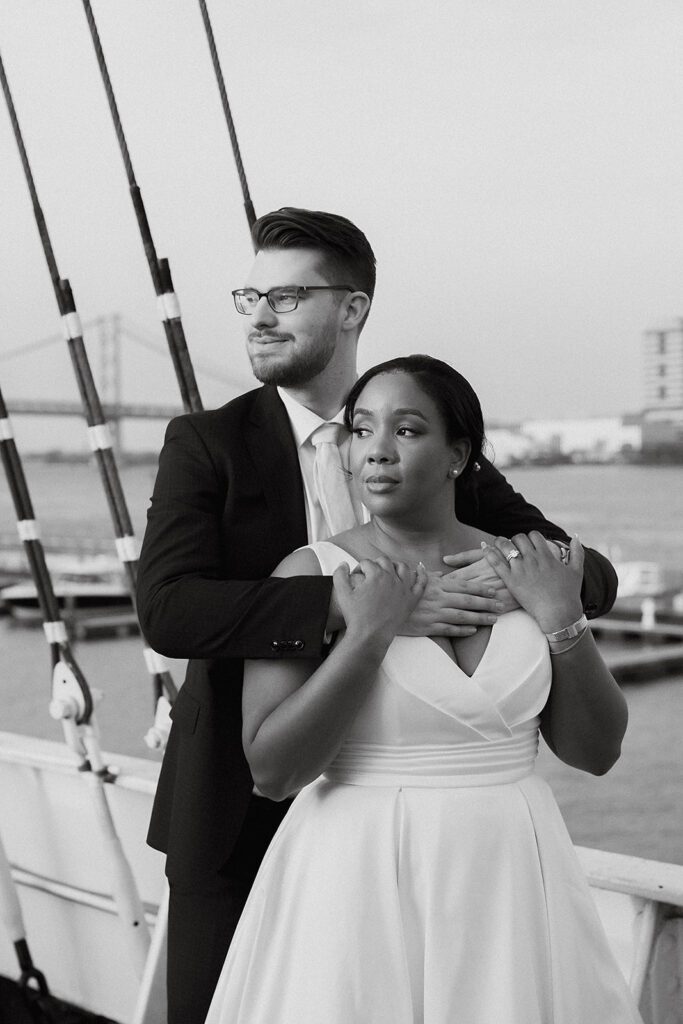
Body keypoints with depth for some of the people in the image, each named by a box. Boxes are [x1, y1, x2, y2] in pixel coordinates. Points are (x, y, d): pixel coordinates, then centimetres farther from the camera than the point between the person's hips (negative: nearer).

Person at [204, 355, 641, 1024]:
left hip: (509, 878, 3)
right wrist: (368, 634, -19)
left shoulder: (521, 569, 2)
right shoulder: (311, 574, -7)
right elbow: (272, 770, -14)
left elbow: (596, 752, 3)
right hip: (362, 884, -3)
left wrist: (562, 618, -9)